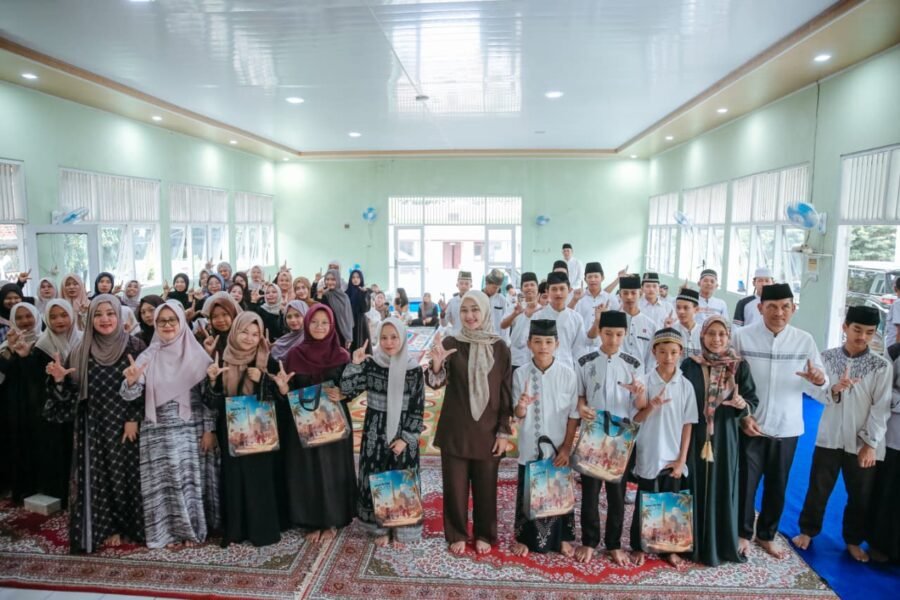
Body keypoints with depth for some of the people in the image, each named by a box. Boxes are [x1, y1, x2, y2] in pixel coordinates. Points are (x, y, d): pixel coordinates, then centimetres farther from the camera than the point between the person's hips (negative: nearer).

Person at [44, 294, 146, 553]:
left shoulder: (134, 346, -6)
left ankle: (130, 526, 22)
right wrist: (59, 380, -15)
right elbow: (73, 392, 4)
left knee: (127, 474, 5)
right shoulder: (81, 351, 2)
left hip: (126, 424, -2)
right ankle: (108, 527, 22)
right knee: (98, 475, 6)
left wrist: (134, 419, -12)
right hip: (94, 426, 2)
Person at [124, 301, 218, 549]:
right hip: (159, 432, 1)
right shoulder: (148, 356, 2)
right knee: (164, 480, 4)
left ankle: (193, 529, 19)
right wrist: (131, 380, -28)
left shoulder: (197, 354, -2)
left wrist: (209, 429, -4)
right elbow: (130, 394, -5)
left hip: (192, 430, -1)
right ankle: (169, 531, 17)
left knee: (191, 479, 5)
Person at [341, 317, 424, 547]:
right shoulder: (370, 364, -4)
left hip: (403, 434, -1)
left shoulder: (413, 369, -7)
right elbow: (346, 391, -9)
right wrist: (355, 364, -20)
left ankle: (402, 530, 24)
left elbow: (418, 407, -4)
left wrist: (406, 438, -8)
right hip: (375, 433, 1)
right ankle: (380, 527, 26)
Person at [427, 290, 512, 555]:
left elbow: (506, 393, 0)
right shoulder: (451, 343, -5)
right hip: (455, 429, 0)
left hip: (488, 430, 0)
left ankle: (484, 534, 34)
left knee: (485, 486, 12)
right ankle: (457, 534, 31)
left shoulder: (500, 348, -4)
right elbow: (435, 382, -13)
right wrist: (436, 363, -34)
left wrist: (504, 431, -3)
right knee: (455, 485, 10)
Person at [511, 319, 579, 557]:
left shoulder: (567, 374, -9)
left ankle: (562, 538, 34)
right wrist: (521, 407, -30)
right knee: (528, 494, 12)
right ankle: (525, 538, 31)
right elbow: (517, 415, -6)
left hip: (558, 448, 0)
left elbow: (573, 415, -4)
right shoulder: (521, 374, -8)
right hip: (530, 448, 0)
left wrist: (566, 448, -7)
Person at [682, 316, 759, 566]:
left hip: (725, 437, 0)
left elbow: (753, 402, -1)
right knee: (695, 488, 6)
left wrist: (742, 404, -23)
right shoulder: (689, 364, -2)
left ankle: (722, 545, 24)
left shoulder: (740, 366, -2)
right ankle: (694, 544, 21)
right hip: (695, 436, 0)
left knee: (722, 489, 8)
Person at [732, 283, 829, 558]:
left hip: (787, 427, 2)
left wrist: (819, 380, -24)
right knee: (746, 483, 7)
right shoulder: (743, 336, -7)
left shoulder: (805, 340, -1)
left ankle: (767, 535, 36)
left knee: (777, 486, 16)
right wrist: (743, 416, -12)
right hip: (750, 425, -2)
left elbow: (816, 387, 0)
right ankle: (743, 533, 28)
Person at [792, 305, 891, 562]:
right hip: (829, 437, 0)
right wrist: (834, 389, -28)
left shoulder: (881, 366, -7)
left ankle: (853, 540, 33)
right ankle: (807, 531, 30)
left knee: (860, 496, 13)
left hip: (862, 442, 0)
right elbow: (818, 394, -5)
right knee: (818, 489, 12)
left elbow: (881, 408, -7)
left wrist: (870, 443, -10)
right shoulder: (827, 357, -4)